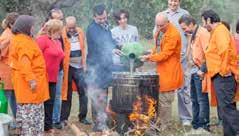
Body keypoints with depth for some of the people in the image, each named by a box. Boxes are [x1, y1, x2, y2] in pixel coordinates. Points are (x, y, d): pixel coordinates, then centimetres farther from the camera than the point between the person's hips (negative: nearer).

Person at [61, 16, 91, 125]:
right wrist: (62, 66, -20)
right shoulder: (62, 35, -10)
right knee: (67, 93, 4)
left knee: (83, 91, 4)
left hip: (79, 67, 4)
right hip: (68, 67, -4)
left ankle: (83, 117, 13)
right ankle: (64, 117, 13)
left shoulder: (80, 32, 5)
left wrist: (84, 64, 10)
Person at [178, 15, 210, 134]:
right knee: (194, 99, 14)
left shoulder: (203, 33, -14)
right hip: (194, 70, 10)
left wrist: (203, 70, -18)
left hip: (200, 71, -10)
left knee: (202, 99, -4)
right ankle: (196, 125, 23)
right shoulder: (192, 35, 14)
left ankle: (204, 127, 2)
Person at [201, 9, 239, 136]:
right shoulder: (217, 31, 21)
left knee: (227, 108, -14)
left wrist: (224, 69, -23)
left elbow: (225, 49, -27)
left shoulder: (219, 30, -11)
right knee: (225, 108, 11)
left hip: (223, 77, -11)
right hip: (221, 77, 11)